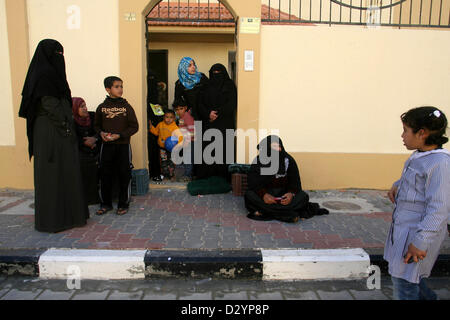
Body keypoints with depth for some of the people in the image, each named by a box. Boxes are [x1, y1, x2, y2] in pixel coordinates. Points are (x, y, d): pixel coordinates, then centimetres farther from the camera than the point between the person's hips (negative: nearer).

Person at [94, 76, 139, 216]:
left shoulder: (126, 107, -2)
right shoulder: (102, 107, 4)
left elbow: (134, 126, -3)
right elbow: (97, 125, 14)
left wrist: (119, 135, -14)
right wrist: (101, 133, -8)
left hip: (123, 145, -2)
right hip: (106, 146, 2)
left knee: (124, 175, 2)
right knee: (105, 174, 7)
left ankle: (123, 204, 16)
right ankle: (105, 204, 21)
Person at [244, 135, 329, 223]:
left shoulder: (288, 160, 0)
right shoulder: (258, 161, -5)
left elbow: (295, 180, 0)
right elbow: (253, 182, -12)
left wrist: (291, 193, -23)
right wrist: (263, 194, -32)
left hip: (283, 195, 2)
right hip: (264, 193, -1)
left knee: (304, 196, -23)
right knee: (249, 195, -32)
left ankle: (264, 212, -33)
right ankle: (290, 215, -34)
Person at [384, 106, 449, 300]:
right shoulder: (418, 157, 7)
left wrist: (420, 242, -24)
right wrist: (397, 186, 6)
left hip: (420, 231, -9)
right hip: (404, 226, 10)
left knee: (404, 280, 2)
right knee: (398, 272, 24)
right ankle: (427, 297, 45)